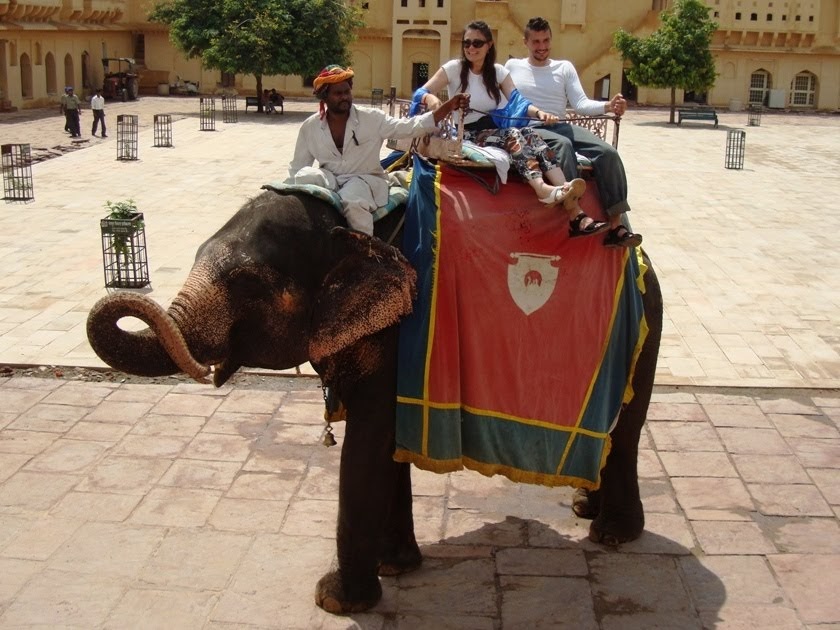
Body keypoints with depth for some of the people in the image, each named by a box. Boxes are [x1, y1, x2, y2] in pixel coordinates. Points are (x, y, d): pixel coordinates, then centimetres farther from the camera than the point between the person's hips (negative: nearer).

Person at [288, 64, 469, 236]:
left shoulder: (371, 118, -6)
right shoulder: (310, 127, 0)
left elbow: (410, 127, -13)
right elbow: (296, 168, 8)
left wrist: (448, 107, -26)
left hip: (364, 179, -2)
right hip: (329, 180, 2)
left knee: (353, 202, -36)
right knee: (305, 176, -30)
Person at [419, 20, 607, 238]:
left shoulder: (498, 71, 10)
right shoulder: (454, 68, 0)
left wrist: (538, 112, -22)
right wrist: (430, 98, -31)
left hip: (496, 131, 3)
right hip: (468, 134, -3)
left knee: (529, 135, -29)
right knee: (513, 135, -33)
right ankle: (542, 188, -62)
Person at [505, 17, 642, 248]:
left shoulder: (564, 67, 18)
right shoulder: (512, 66, 14)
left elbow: (581, 103, 6)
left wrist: (608, 106, -13)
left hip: (561, 126, 4)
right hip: (529, 129, -4)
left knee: (608, 152, -21)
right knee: (563, 144, -39)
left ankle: (615, 226, -27)